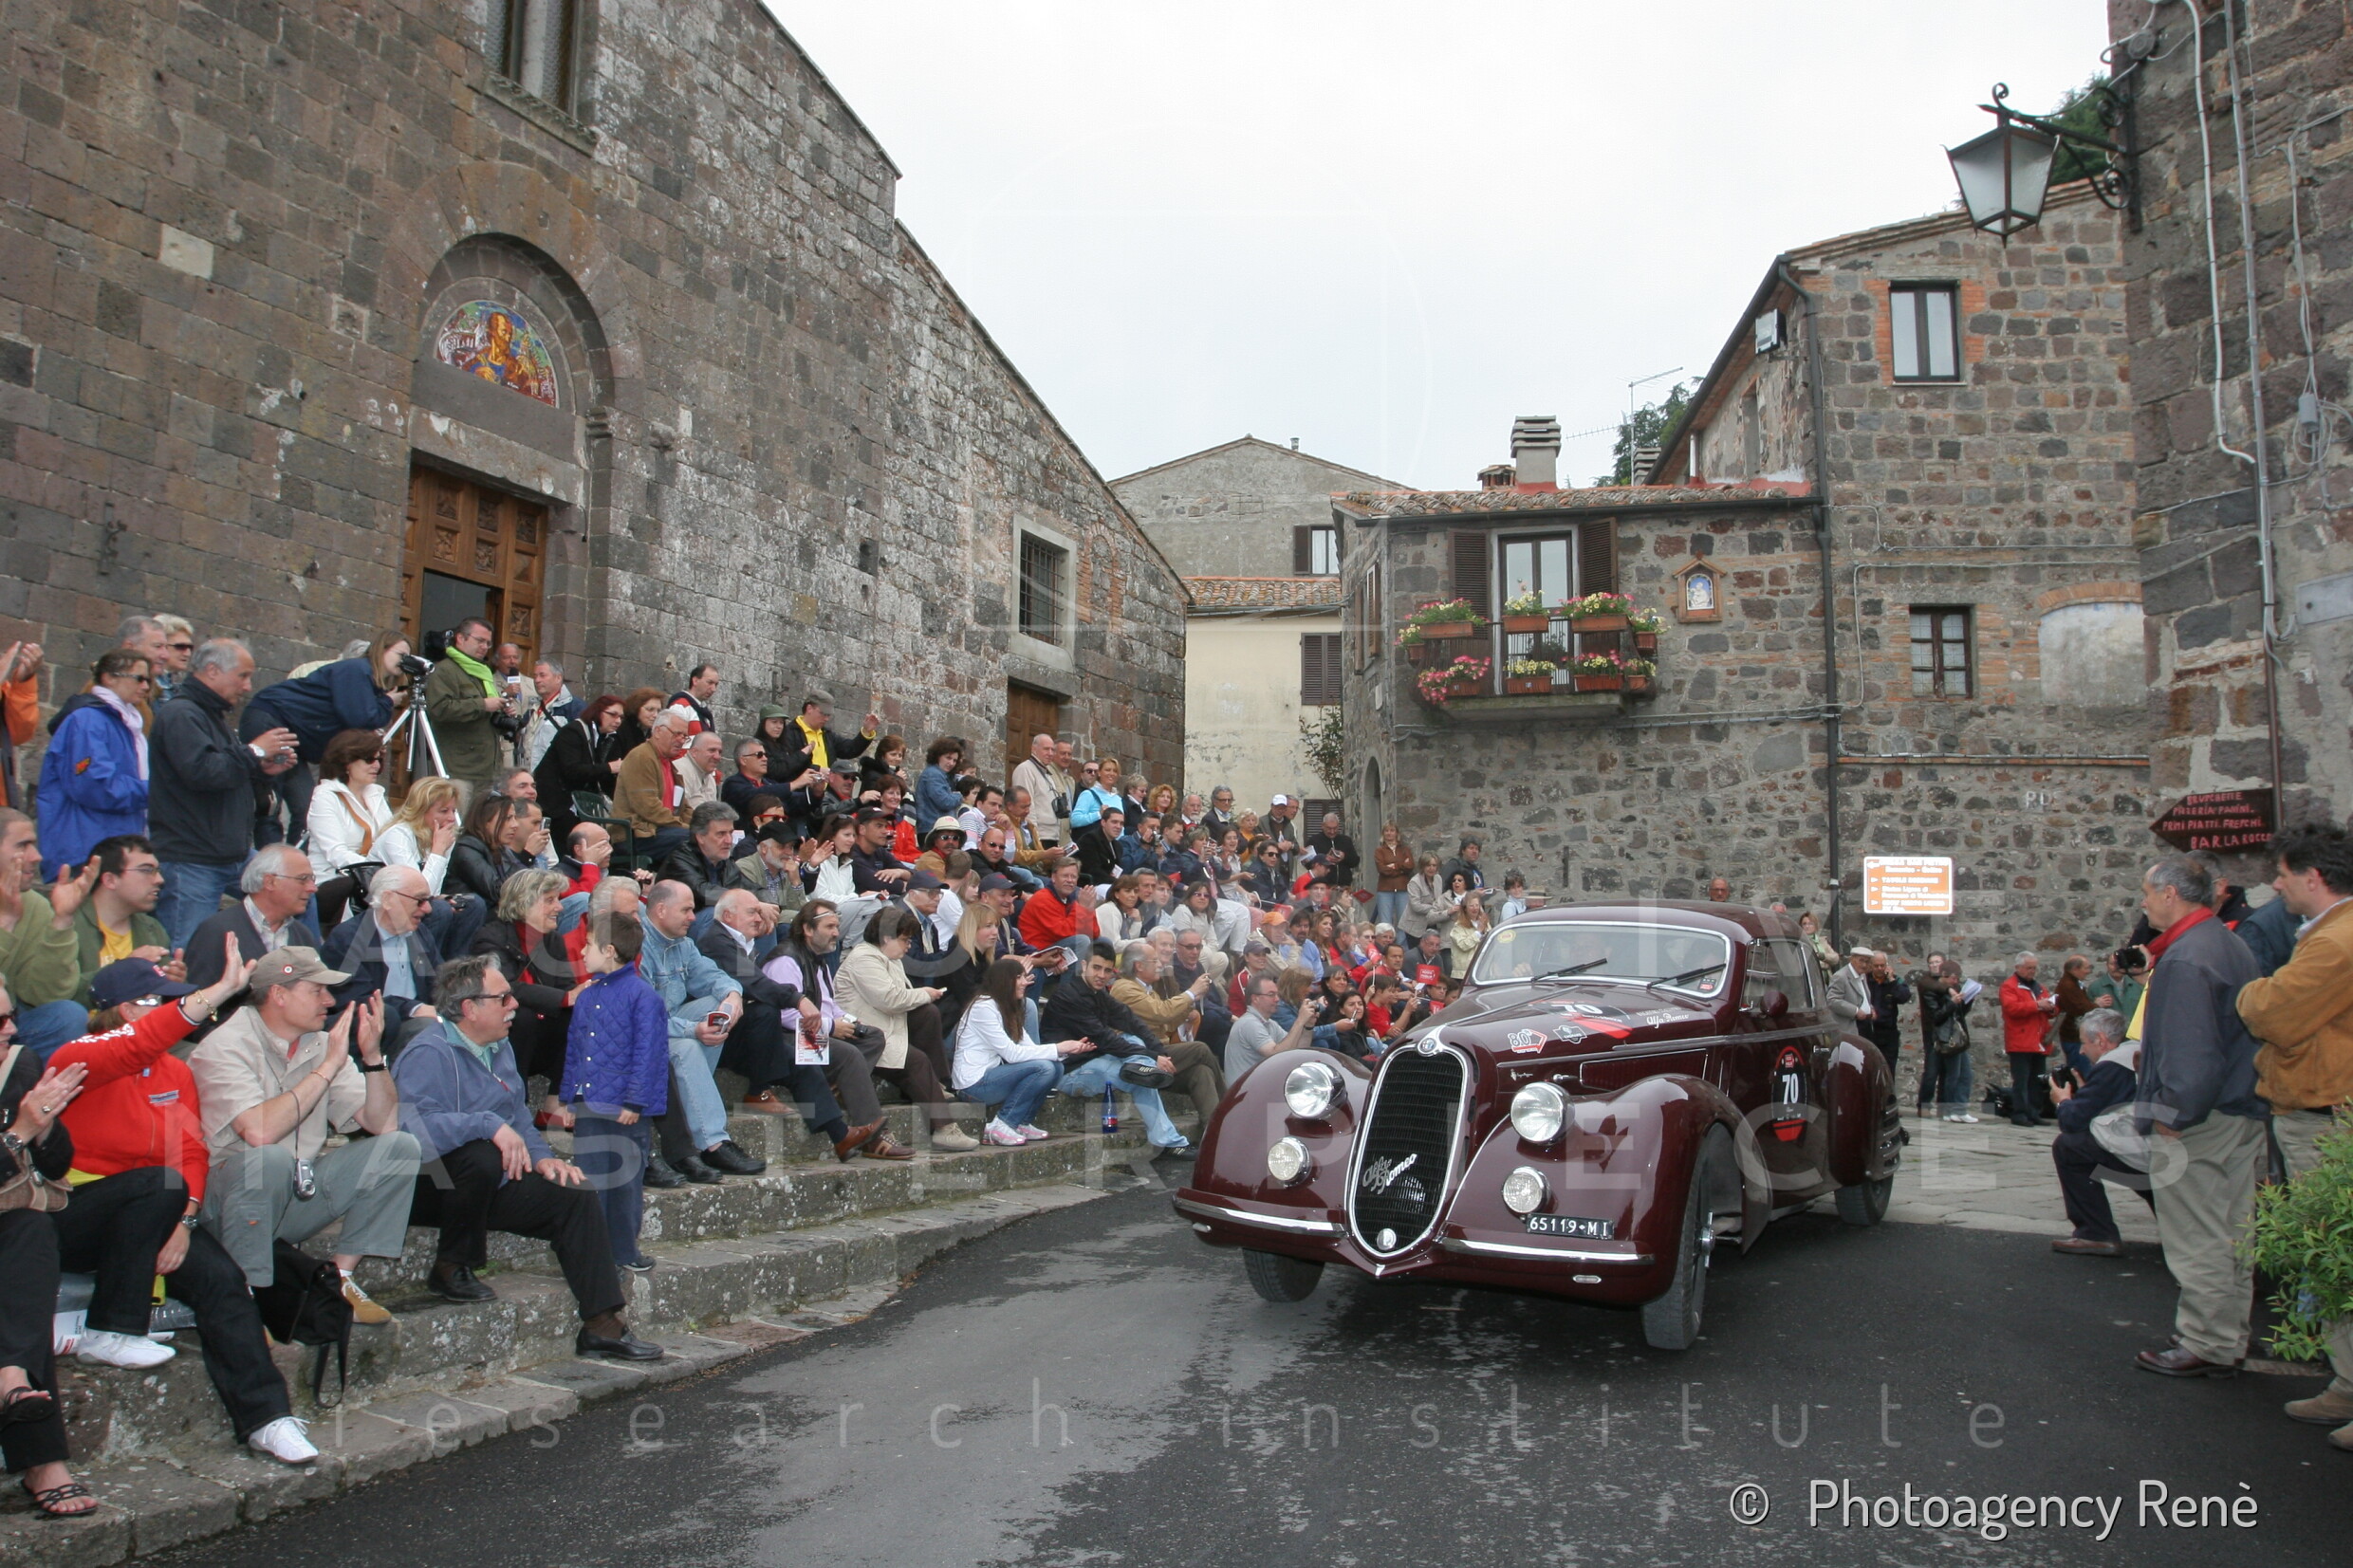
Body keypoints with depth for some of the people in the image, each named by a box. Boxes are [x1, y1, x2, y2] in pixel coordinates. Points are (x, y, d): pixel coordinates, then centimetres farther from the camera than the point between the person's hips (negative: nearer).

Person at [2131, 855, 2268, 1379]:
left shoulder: (2185, 958, -19)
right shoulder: (2232, 946, 13)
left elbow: (2190, 1047, -24)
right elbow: (2242, 1030, 18)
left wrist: (2173, 1114, -17)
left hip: (2200, 1121, -10)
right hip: (2245, 1113, 10)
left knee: (2197, 1239, -1)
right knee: (2230, 1233, 15)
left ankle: (2205, 1346, 5)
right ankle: (2230, 1342, 24)